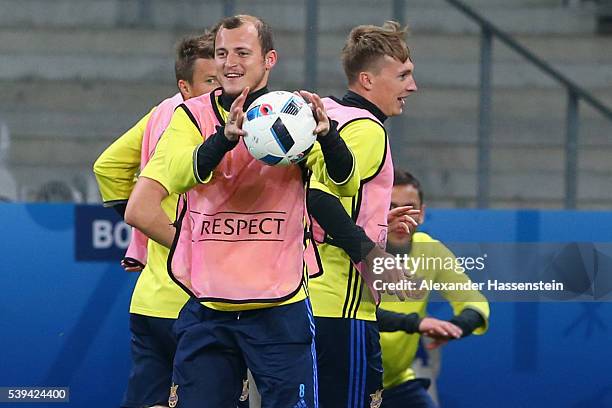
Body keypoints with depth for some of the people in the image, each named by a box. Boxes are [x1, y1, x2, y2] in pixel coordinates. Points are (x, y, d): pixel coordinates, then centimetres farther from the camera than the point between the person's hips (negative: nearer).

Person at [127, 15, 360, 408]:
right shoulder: (191, 115, 4)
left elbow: (345, 183, -13)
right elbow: (178, 175, -17)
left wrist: (326, 135, -34)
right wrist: (225, 137, -36)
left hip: (280, 307, -2)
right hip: (206, 310, 2)